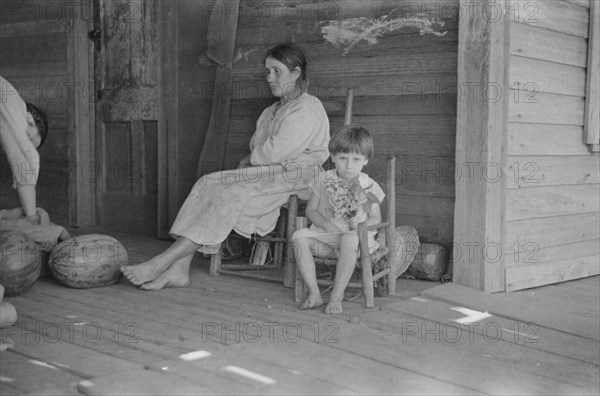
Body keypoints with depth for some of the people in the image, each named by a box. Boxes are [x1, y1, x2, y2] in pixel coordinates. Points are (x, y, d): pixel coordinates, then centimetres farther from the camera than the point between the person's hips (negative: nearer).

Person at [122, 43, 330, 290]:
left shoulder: (309, 109, -4)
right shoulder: (272, 111, 25)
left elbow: (274, 153, -14)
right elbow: (256, 152, 17)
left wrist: (249, 160, 2)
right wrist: (247, 162, -4)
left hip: (295, 178, -8)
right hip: (266, 176, 8)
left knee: (228, 194, -26)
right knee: (209, 187, -16)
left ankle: (160, 264, -28)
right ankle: (178, 270, -26)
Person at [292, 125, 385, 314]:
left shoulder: (368, 187, 3)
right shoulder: (324, 180, 7)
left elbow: (376, 219, 4)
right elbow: (311, 210, 6)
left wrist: (361, 225, -19)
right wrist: (328, 224, -12)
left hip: (356, 236, -3)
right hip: (325, 235, 3)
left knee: (350, 239, -39)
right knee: (299, 236, -25)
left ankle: (336, 296, -32)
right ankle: (314, 293, -24)